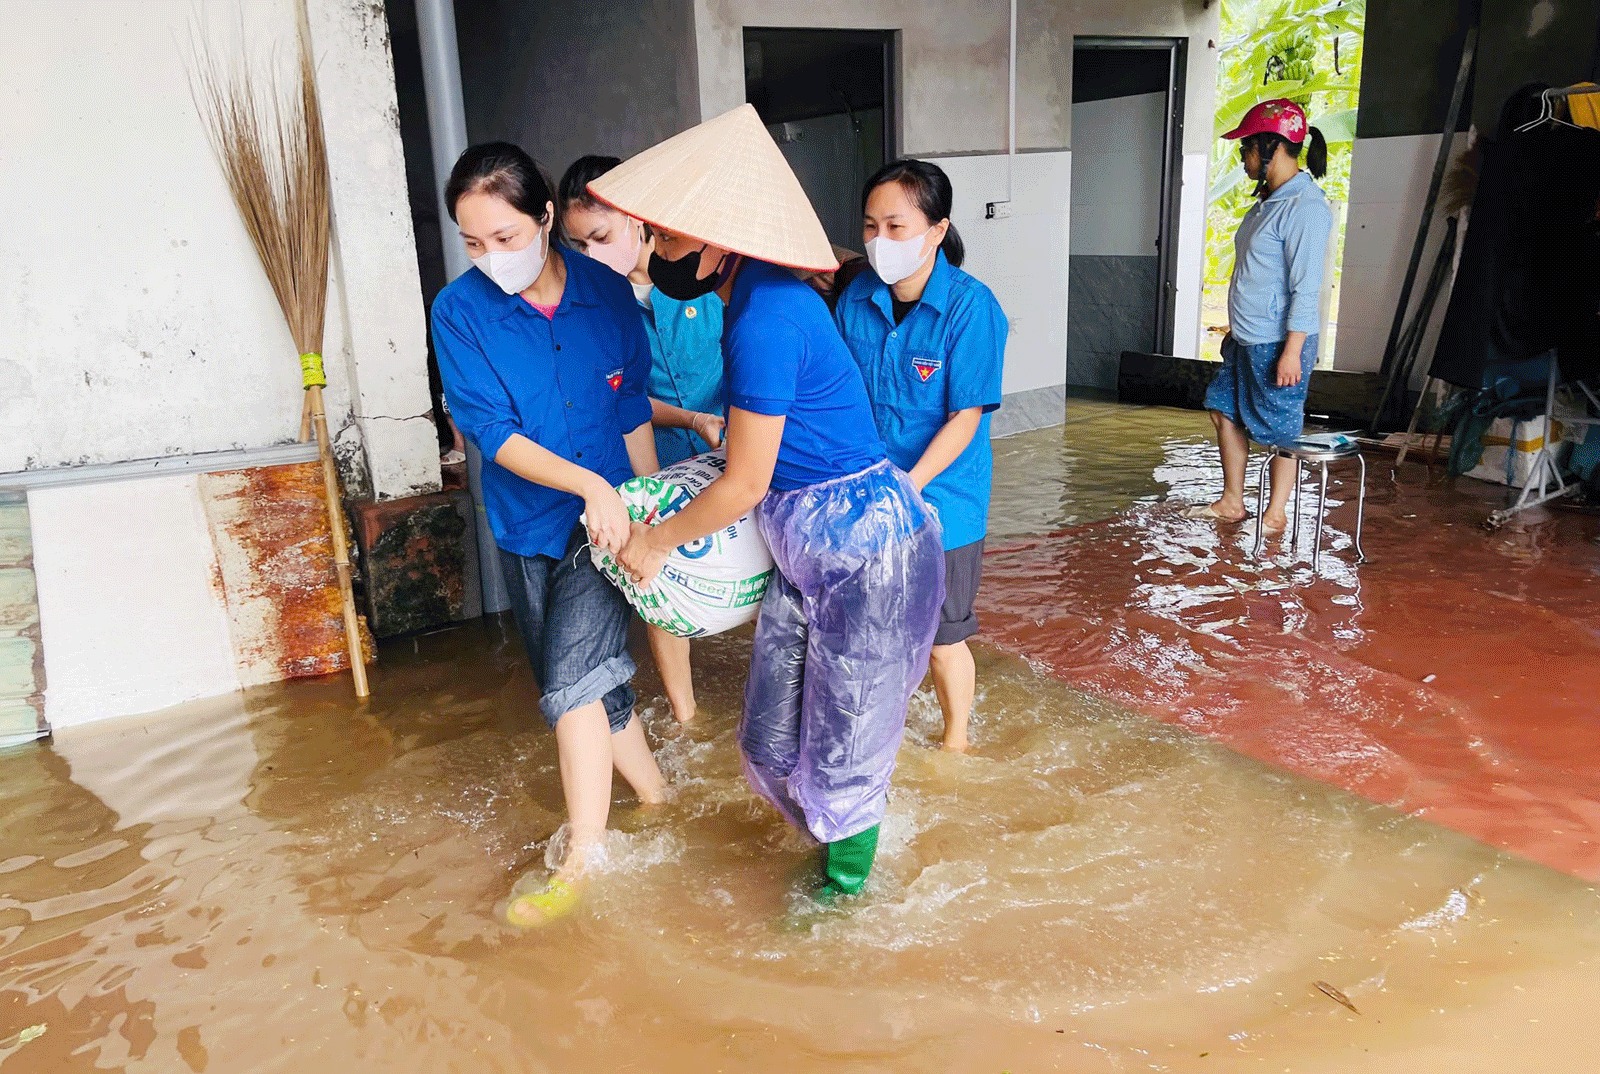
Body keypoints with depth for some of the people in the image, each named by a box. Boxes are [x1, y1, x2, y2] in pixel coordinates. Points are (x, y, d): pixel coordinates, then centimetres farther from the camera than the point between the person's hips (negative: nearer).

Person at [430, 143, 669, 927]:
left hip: (605, 518, -2)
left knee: (572, 675, -14)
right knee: (590, 678, 13)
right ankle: (655, 796, 35)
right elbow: (493, 433, -15)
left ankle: (583, 859, -1)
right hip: (528, 527, 2)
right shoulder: (459, 312, -9)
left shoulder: (607, 293, -6)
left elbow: (632, 412, 3)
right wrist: (591, 484, -27)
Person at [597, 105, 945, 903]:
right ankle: (836, 841, 43)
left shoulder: (764, 318, -24)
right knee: (771, 742, 18)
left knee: (843, 747, 12)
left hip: (863, 551, -9)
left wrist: (658, 542, -3)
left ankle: (845, 886, 37)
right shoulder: (762, 289, 4)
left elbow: (745, 484, -17)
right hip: (809, 550, 9)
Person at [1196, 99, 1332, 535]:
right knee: (1225, 410, 16)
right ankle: (1232, 502, 28)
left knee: (1280, 430, 3)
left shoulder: (1305, 206, -18)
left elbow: (1306, 288, -21)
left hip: (1279, 342, -10)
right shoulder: (1267, 200, 12)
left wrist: (1292, 351, -24)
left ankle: (1275, 516, 16)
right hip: (1247, 339, 10)